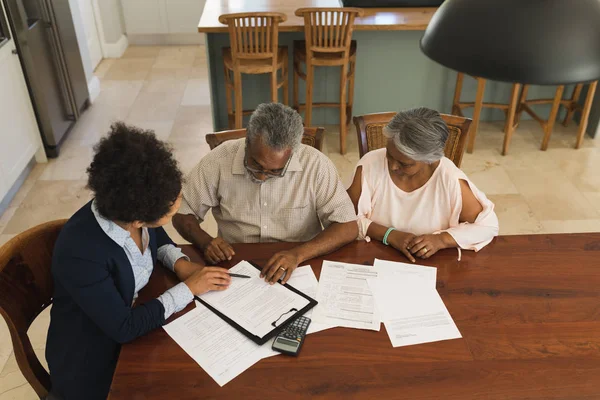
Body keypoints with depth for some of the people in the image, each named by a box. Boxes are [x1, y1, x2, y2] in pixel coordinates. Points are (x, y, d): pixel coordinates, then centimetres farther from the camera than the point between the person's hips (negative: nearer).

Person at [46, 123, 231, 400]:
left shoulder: (129, 211, -15)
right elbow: (124, 328, -27)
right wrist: (188, 289, -21)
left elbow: (156, 237, 9)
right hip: (92, 363, -6)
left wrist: (179, 263, -9)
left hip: (136, 315, 6)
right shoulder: (81, 252, -34)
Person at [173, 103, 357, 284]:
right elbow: (182, 215, 1)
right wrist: (206, 242, -18)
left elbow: (348, 227, -12)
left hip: (297, 270, 0)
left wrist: (298, 254, -26)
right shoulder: (219, 160, -10)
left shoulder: (315, 164, -13)